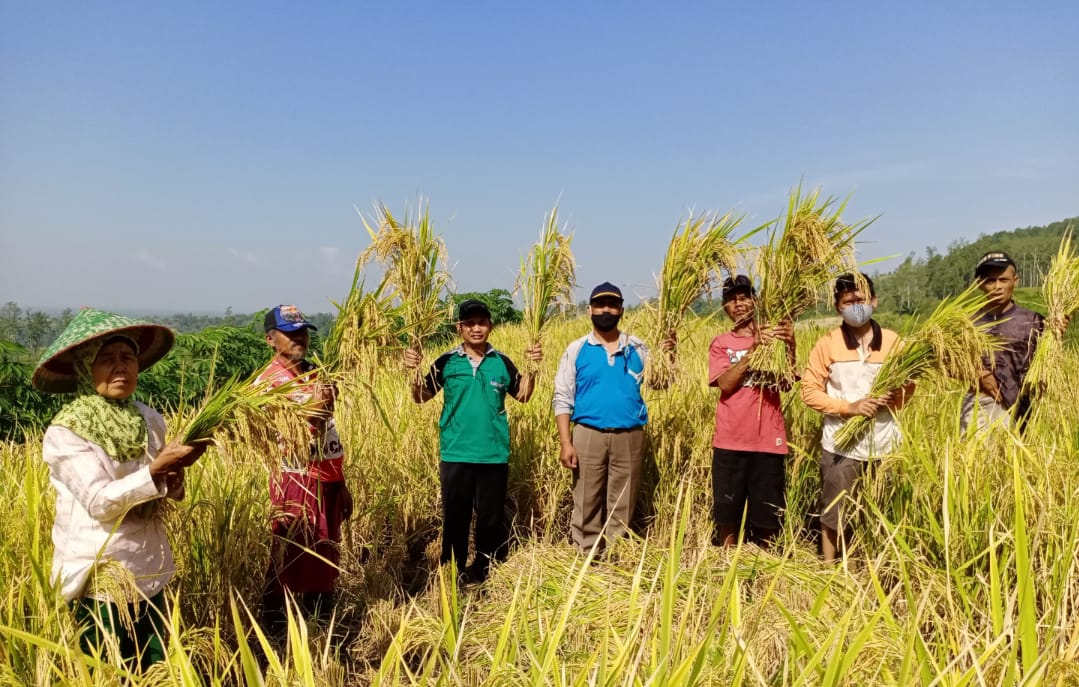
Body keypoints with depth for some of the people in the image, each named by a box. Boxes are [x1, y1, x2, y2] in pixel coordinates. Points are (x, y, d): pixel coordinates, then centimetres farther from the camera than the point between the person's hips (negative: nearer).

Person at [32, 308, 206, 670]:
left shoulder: (149, 419, 1)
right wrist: (156, 470, -33)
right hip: (100, 580, -4)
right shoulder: (65, 431, -13)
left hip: (149, 574, 5)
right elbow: (99, 502, -22)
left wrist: (171, 483, -9)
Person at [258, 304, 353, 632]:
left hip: (329, 480, 7)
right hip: (298, 482, -7)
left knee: (326, 562, 16)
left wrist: (342, 483, 16)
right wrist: (315, 408, -33)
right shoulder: (268, 382, -10)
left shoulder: (316, 374, 12)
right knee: (289, 565, -1)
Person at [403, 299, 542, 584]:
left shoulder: (502, 362, 3)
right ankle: (452, 572, 24)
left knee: (491, 516, 11)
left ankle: (485, 571, 28)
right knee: (455, 515, 10)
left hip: (494, 454, 1)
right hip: (455, 454, -1)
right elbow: (421, 397, 1)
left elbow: (523, 395, 12)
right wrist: (414, 371, -15)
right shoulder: (447, 362, -1)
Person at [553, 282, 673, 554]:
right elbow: (563, 398, -1)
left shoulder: (637, 348, 7)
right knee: (587, 503, 5)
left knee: (622, 504, 9)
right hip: (588, 435, -1)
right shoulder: (577, 350, 2)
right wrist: (565, 443, -9)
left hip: (629, 436, 2)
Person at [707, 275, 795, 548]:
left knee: (767, 513, 6)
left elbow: (786, 383, -6)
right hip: (730, 440, 0)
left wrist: (789, 346, -20)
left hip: (768, 439, 0)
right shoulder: (721, 343, 6)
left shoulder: (773, 337, 7)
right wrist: (754, 348, -17)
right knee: (727, 512, 6)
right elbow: (725, 384, -11)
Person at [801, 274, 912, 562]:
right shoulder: (828, 343, -4)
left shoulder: (893, 341, 2)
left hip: (884, 444, 2)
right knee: (834, 514, 7)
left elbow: (908, 385, 9)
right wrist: (848, 407, -17)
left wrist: (893, 399, -13)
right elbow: (809, 390, -5)